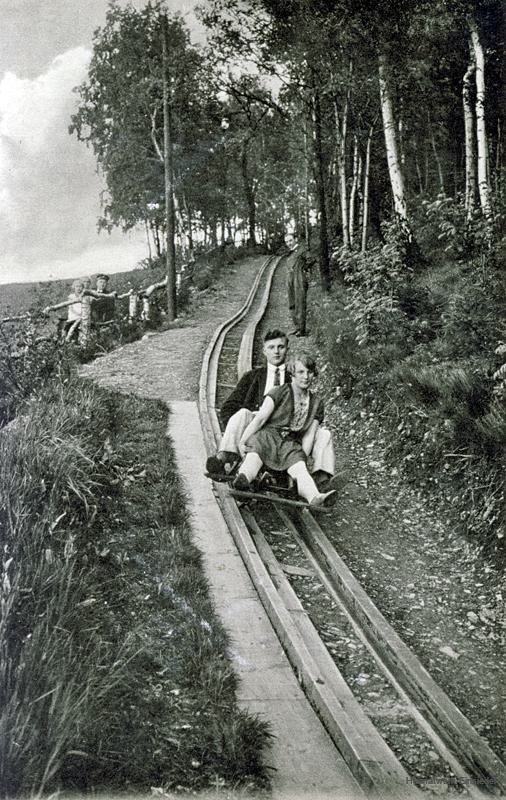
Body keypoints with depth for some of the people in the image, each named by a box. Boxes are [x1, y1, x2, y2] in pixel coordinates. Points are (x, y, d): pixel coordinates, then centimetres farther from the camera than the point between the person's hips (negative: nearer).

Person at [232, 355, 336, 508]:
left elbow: (309, 436, 12)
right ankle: (242, 478, -67)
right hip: (267, 435, -2)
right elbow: (260, 419, -3)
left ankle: (316, 498, -59)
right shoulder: (279, 392, 5)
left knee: (300, 468, -31)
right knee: (254, 457, -35)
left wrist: (302, 459, -3)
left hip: (291, 444, 2)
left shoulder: (316, 403, 17)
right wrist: (241, 442, -11)